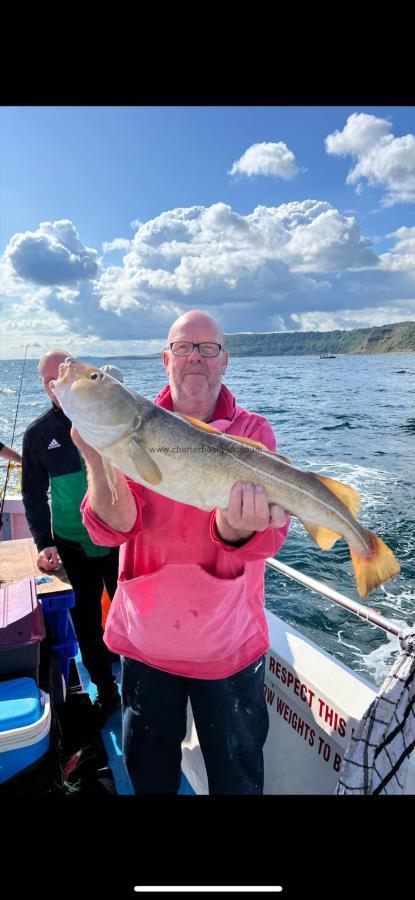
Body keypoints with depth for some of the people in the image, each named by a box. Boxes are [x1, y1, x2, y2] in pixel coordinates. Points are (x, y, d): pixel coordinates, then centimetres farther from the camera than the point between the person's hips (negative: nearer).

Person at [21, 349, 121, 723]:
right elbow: (34, 494, 5)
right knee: (87, 623, 13)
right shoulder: (38, 433, -1)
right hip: (71, 547, 1)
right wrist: (44, 543, -5)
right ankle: (105, 692, 36)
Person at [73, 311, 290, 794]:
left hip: (229, 644, 0)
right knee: (148, 771, 25)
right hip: (145, 638, 1)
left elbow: (268, 527, -22)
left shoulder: (252, 431, -7)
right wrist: (98, 457, -34)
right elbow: (115, 526, -17)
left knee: (237, 776, 23)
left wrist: (239, 525, -45)